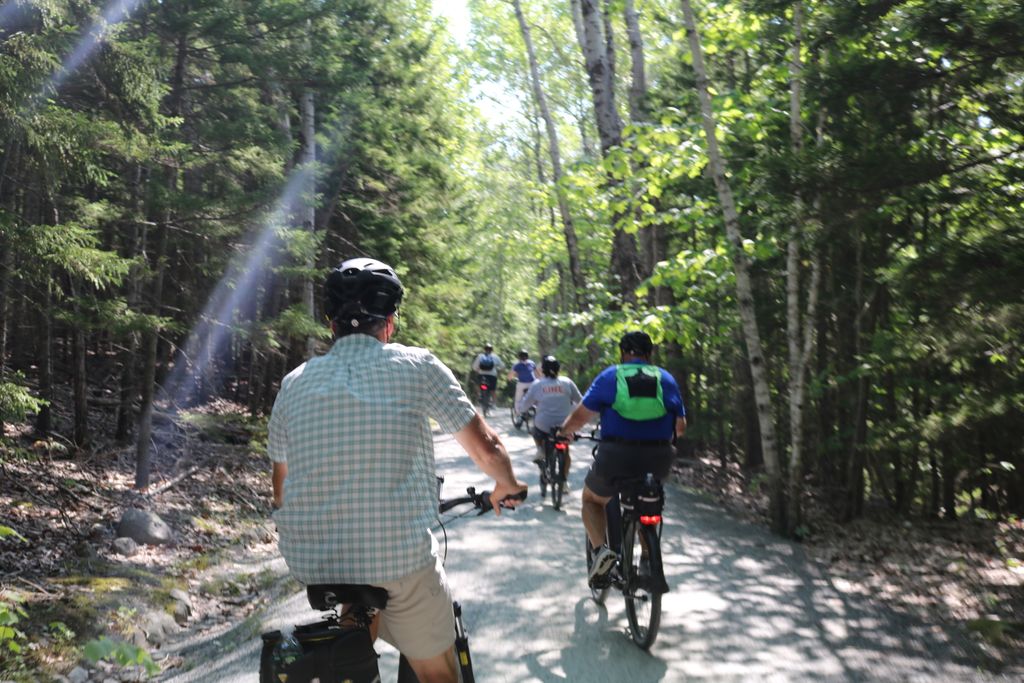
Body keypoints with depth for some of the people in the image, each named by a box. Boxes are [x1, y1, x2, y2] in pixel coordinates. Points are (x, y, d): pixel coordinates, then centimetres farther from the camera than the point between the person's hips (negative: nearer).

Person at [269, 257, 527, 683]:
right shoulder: (416, 365, -4)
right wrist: (507, 485, 21)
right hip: (401, 559, -3)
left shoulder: (294, 383, 5)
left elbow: (281, 491, 15)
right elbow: (486, 450, -1)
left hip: (309, 563, 4)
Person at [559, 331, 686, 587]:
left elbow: (580, 416, -2)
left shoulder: (610, 376, 3)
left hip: (615, 459, -3)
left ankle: (601, 549, -1)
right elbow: (680, 427, 7)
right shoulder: (666, 379, 9)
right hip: (657, 460, 3)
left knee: (591, 499, 24)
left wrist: (564, 430, 19)